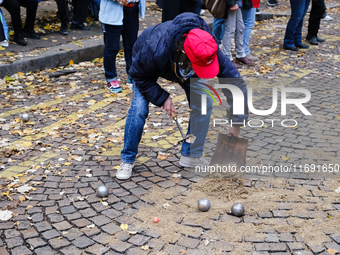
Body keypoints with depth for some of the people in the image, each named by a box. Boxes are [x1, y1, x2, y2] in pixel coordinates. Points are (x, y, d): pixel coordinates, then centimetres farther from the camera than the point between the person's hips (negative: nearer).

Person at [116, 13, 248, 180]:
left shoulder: (209, 51, -39)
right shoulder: (155, 49, -47)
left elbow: (234, 81, -30)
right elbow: (139, 75, -25)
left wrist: (237, 122, -29)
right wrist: (162, 98, -31)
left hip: (185, 68, 3)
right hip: (147, 64, -3)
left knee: (204, 104, -11)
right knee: (139, 108, -17)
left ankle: (191, 155, 7)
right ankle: (128, 160, 3)